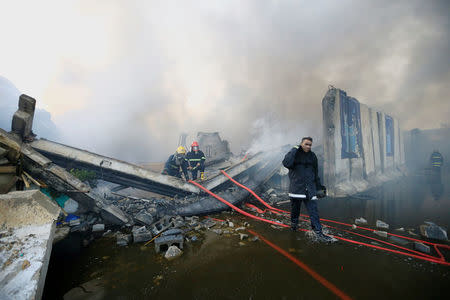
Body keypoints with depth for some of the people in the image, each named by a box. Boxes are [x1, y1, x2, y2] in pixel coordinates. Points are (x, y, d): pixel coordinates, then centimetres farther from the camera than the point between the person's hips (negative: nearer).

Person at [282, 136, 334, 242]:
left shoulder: (312, 156, 10)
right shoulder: (294, 153, -3)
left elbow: (315, 173, 18)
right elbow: (286, 164, -24)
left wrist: (319, 187, 18)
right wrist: (295, 150, -19)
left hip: (310, 189, 3)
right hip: (296, 188, -2)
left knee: (313, 211, -2)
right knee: (295, 209, 12)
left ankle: (319, 232, 3)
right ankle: (294, 224, 35)